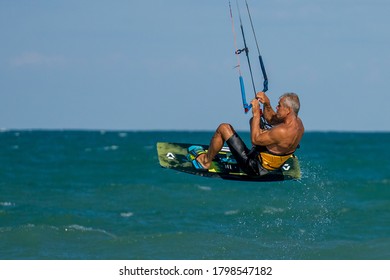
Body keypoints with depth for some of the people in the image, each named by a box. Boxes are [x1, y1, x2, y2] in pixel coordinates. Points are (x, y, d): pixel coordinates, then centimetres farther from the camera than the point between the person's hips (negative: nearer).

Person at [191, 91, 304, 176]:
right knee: (254, 120, 26)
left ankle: (206, 161, 20)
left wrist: (256, 114, -20)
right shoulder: (297, 122, -8)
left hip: (255, 166, -9)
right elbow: (271, 119, 10)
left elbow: (255, 139, -23)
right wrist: (267, 104, -7)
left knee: (223, 128, 0)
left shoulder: (282, 132, -35)